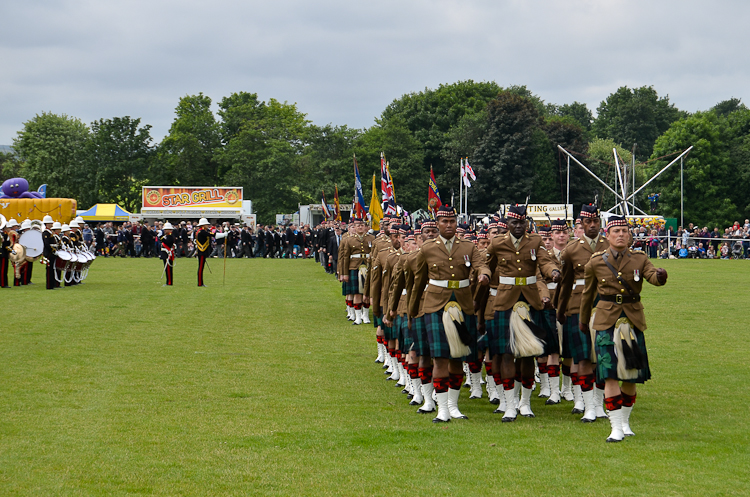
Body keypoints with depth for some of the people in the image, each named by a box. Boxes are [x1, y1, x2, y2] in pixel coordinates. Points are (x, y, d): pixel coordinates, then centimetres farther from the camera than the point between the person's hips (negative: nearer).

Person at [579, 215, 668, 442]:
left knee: (632, 374, 8)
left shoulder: (640, 259, 4)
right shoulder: (596, 263, 2)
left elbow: (652, 276, -17)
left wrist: (660, 275, -40)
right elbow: (587, 293, 15)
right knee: (610, 375, -10)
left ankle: (625, 421, 26)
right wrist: (583, 321, 23)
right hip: (607, 322, -2)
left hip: (633, 321, 2)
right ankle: (616, 427, -8)